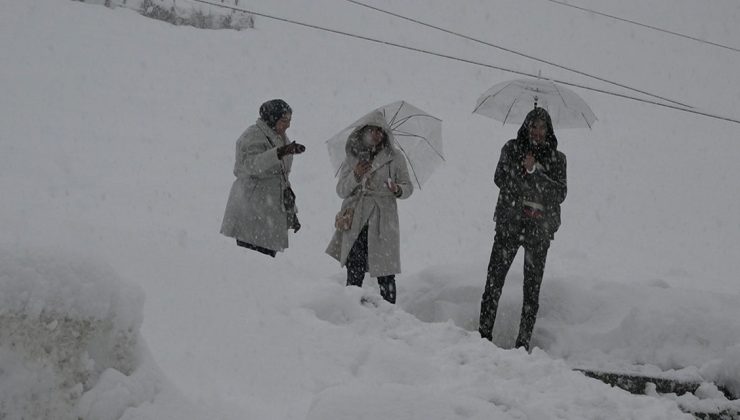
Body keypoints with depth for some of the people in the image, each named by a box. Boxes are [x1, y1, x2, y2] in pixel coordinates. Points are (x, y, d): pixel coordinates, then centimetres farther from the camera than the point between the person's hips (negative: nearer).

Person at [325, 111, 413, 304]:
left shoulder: (394, 158, 5)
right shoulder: (352, 158, 9)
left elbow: (408, 187, 10)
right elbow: (341, 190, 7)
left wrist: (397, 189, -14)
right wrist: (355, 176, -13)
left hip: (382, 222, -1)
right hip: (356, 223, 1)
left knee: (385, 276, -4)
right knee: (354, 274, -2)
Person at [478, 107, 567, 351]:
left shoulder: (556, 158, 9)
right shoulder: (512, 149, 9)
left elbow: (560, 193, -2)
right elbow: (500, 179, -1)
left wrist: (535, 171, -11)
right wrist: (526, 169, -11)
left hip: (540, 229, 0)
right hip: (509, 224, 0)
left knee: (532, 287, 0)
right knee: (494, 279, -8)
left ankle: (524, 341, 4)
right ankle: (484, 333, -3)